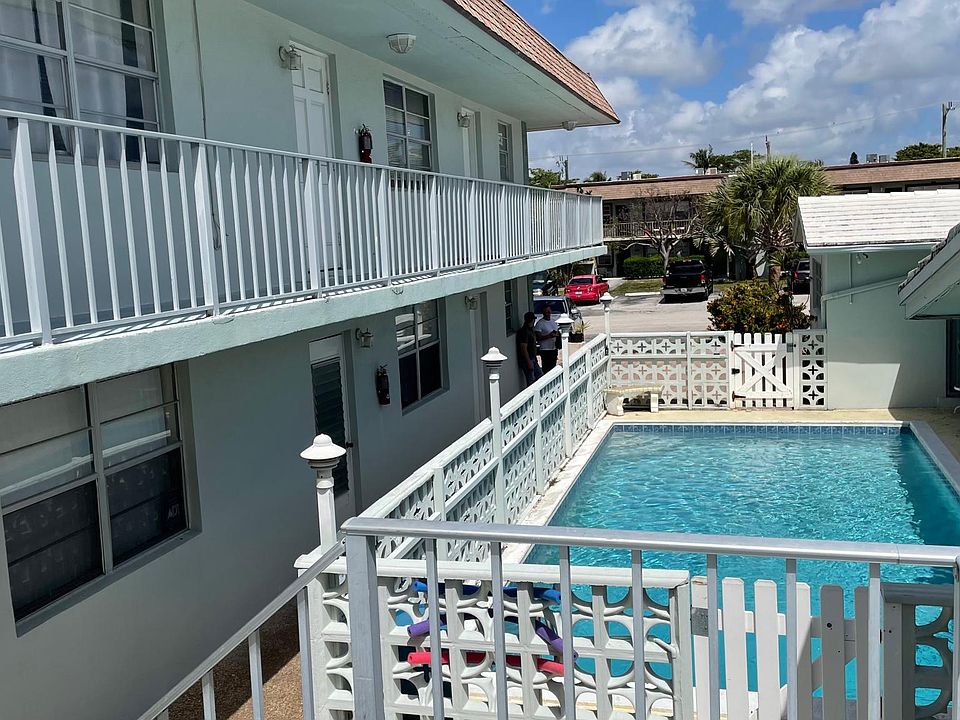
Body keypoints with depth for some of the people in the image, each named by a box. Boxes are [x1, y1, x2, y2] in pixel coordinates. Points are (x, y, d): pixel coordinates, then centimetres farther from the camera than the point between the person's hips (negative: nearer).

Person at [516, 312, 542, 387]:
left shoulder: (531, 330, 12)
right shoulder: (524, 332, -19)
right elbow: (524, 349, -23)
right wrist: (529, 362, -23)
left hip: (532, 359, 10)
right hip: (527, 361, -10)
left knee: (540, 376, 15)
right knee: (531, 381, -4)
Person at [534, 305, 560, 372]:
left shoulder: (553, 321, 11)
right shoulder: (540, 323, -12)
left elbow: (558, 332, 19)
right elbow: (538, 337, -17)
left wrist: (558, 334, -4)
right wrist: (549, 336, -25)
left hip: (554, 348, 7)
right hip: (545, 350, -7)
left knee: (553, 368, 14)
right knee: (546, 369, -6)